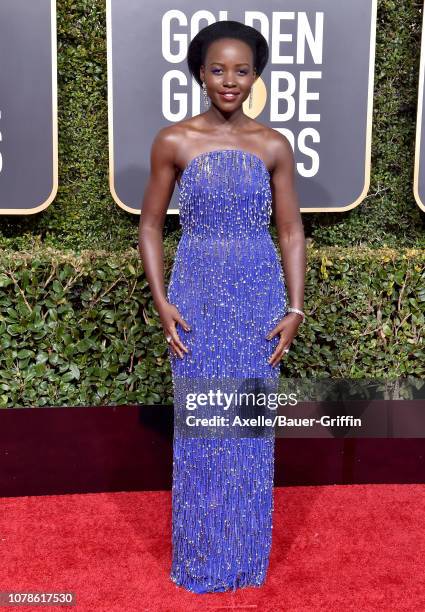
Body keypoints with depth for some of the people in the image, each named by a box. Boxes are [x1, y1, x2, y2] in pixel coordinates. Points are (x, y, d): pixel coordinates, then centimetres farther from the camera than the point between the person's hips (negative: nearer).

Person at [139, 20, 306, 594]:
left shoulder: (273, 145, 1)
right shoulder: (173, 141, -3)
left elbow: (292, 232, 5)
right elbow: (150, 225, 3)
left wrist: (295, 309, -2)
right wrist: (162, 302, -6)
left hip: (260, 299, 1)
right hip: (197, 299, -1)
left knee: (252, 428, 10)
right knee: (199, 427, 6)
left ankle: (248, 553, 30)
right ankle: (202, 556, 27)